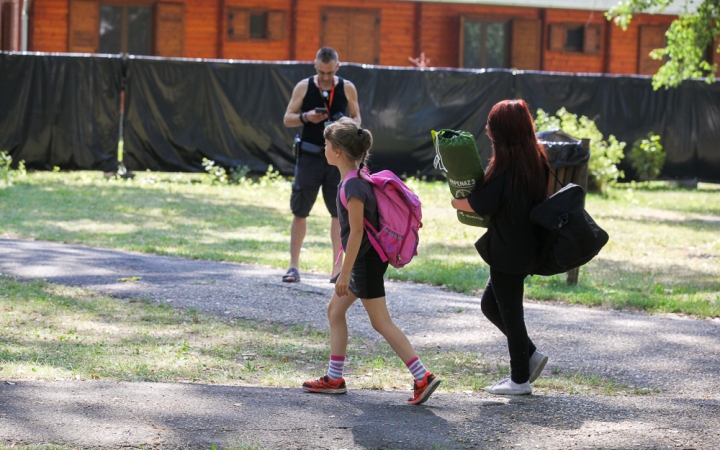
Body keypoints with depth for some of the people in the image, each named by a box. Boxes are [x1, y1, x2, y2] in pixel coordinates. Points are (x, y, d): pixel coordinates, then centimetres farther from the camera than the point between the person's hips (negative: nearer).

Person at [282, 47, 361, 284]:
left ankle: (337, 267, 8)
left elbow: (356, 118, 11)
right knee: (300, 211, 1)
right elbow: (287, 119, 4)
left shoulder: (347, 88, 3)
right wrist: (306, 117, -16)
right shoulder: (303, 87, 1)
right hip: (309, 156, 0)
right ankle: (294, 265, 9)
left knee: (340, 211, 1)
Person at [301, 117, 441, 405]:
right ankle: (334, 379, 21)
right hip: (366, 259, 10)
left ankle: (423, 378, -8)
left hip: (365, 260, -10)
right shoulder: (358, 177, 8)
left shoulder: (353, 186, -21)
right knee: (335, 310, 16)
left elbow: (356, 231, -23)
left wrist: (345, 273, -20)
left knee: (381, 323, -6)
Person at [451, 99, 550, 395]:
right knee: (490, 305, 20)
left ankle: (520, 379, 13)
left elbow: (483, 204, -23)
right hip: (527, 247, 9)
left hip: (508, 252, -9)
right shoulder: (535, 158, 7)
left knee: (509, 312, 3)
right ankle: (530, 356, 22)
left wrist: (456, 203, -4)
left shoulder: (507, 163, -19)